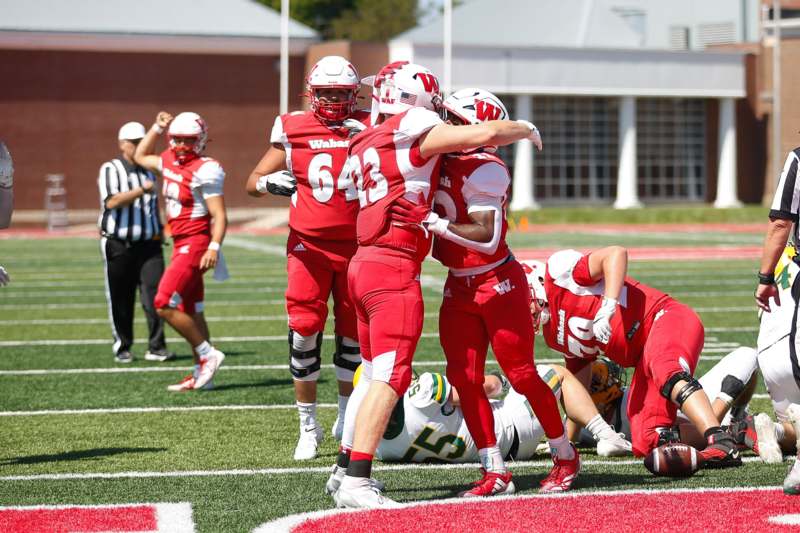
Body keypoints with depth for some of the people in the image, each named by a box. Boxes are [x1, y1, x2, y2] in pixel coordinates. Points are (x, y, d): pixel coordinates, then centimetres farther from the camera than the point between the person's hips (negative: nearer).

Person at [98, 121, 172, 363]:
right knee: (120, 300, 4)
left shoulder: (149, 171, 14)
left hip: (148, 244, 4)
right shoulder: (111, 169, -4)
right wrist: (141, 191, -27)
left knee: (154, 295, -8)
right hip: (118, 245, -4)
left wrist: (159, 231, 22)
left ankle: (156, 347, -5)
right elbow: (112, 202, -20)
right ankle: (122, 348, 16)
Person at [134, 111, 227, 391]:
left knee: (165, 304, -14)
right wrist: (158, 127, 19)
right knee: (189, 311, 10)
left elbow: (219, 216, -17)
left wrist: (214, 248, -29)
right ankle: (201, 373, 14)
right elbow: (140, 157, 31)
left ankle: (208, 354, -6)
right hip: (181, 243, 9)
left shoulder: (205, 170, -15)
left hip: (196, 244, -9)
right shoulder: (170, 161, 10)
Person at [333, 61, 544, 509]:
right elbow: (485, 134, -12)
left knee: (373, 373, 18)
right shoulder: (413, 131, -8)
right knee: (389, 377, -10)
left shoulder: (366, 145, 16)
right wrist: (525, 129, 5)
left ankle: (346, 469, 24)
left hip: (365, 265, 9)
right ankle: (356, 483, -16)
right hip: (394, 270, -9)